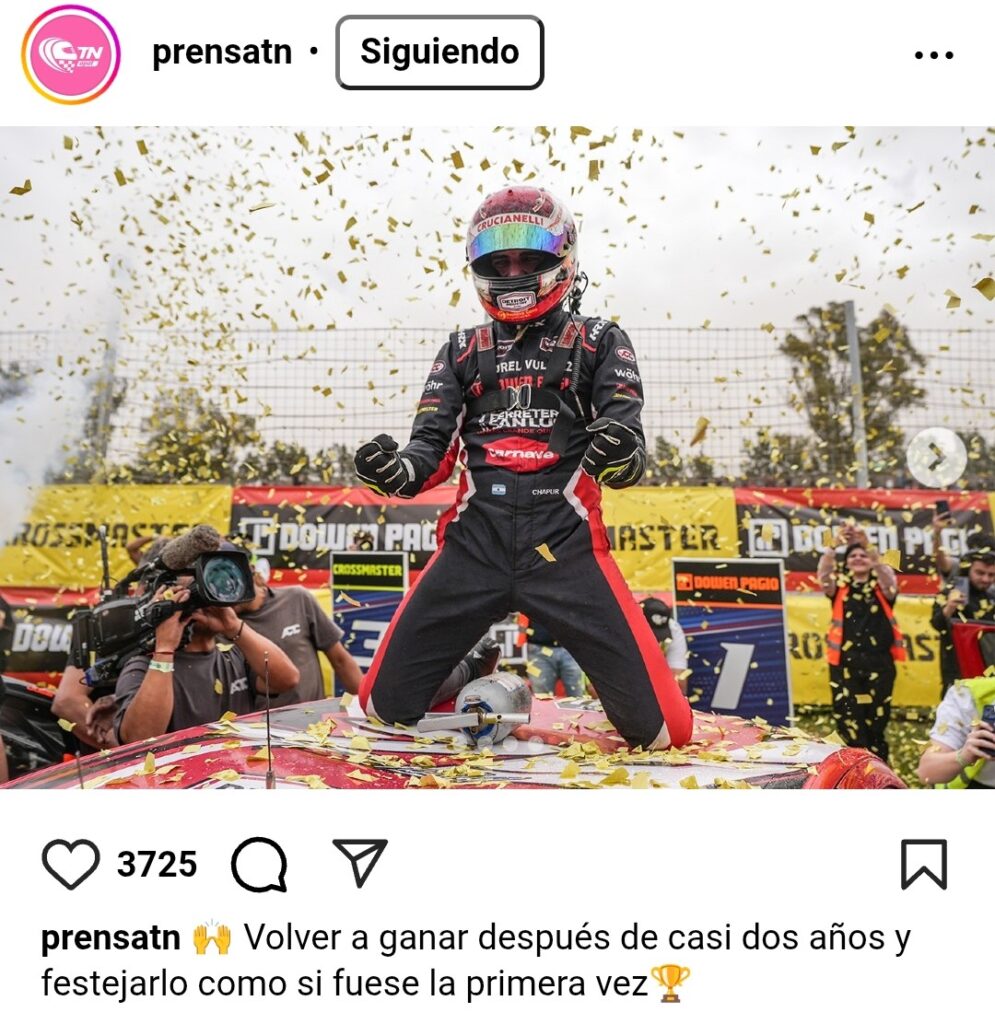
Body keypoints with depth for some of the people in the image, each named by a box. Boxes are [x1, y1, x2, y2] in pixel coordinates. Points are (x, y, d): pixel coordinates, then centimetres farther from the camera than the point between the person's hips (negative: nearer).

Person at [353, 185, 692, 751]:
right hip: (473, 542, 3)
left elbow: (629, 448, 0)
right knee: (386, 703, 1)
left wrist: (620, 456, -25)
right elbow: (433, 449, 13)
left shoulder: (599, 343, 11)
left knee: (665, 724, -11)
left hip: (565, 541, -2)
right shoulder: (462, 351, 20)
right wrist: (395, 470, -11)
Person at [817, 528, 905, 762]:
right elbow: (824, 576, -13)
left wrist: (868, 546, -28)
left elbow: (890, 581, -16)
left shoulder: (881, 586, 8)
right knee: (847, 721, -4)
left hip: (879, 663, 0)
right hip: (845, 662, 0)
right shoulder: (840, 586, 8)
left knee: (876, 721, 5)